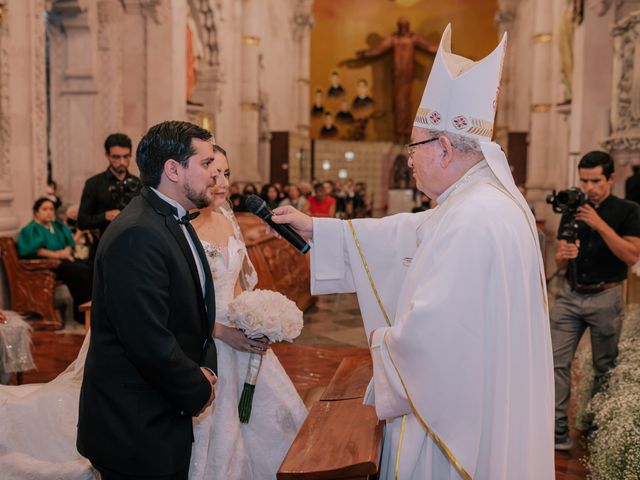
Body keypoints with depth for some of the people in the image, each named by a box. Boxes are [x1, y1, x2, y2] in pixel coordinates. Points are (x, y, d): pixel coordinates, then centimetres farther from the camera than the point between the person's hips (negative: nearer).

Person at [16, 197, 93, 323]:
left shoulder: (58, 225, 24)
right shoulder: (31, 229, 5)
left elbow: (70, 242, 16)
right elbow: (35, 250, -10)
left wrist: (67, 251, -7)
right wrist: (57, 254, -16)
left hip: (65, 259, 6)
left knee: (90, 269, -25)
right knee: (80, 271, -31)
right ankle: (82, 314, -26)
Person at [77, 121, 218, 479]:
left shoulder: (176, 222, 8)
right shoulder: (137, 235, -24)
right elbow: (151, 343, -28)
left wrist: (205, 368, -2)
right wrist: (199, 391, -12)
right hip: (135, 432, -9)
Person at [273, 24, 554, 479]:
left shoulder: (473, 222, -27)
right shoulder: (480, 201, 5)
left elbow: (429, 333, -29)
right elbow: (403, 236, 14)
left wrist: (382, 340, -7)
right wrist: (314, 227, 15)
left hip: (454, 413, -9)